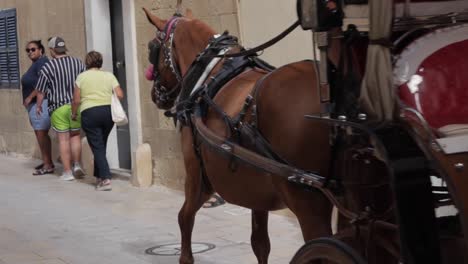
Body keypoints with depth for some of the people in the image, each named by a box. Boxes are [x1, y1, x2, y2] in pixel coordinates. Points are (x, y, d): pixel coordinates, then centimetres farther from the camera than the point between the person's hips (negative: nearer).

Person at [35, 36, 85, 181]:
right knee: (75, 135, 17)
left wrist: (38, 105, 13)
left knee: (63, 138, 3)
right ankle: (77, 165, 7)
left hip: (58, 107, -3)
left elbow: (41, 90, -3)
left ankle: (67, 171, 4)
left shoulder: (48, 67, -9)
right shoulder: (78, 63, 2)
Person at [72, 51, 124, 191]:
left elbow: (76, 100, -1)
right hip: (108, 111, 3)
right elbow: (120, 95, 0)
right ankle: (99, 176, 24)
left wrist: (74, 113, 16)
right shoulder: (109, 76, 8)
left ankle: (106, 178, -14)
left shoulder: (82, 77, 3)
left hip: (89, 113, -3)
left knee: (97, 147, -1)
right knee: (101, 145, 17)